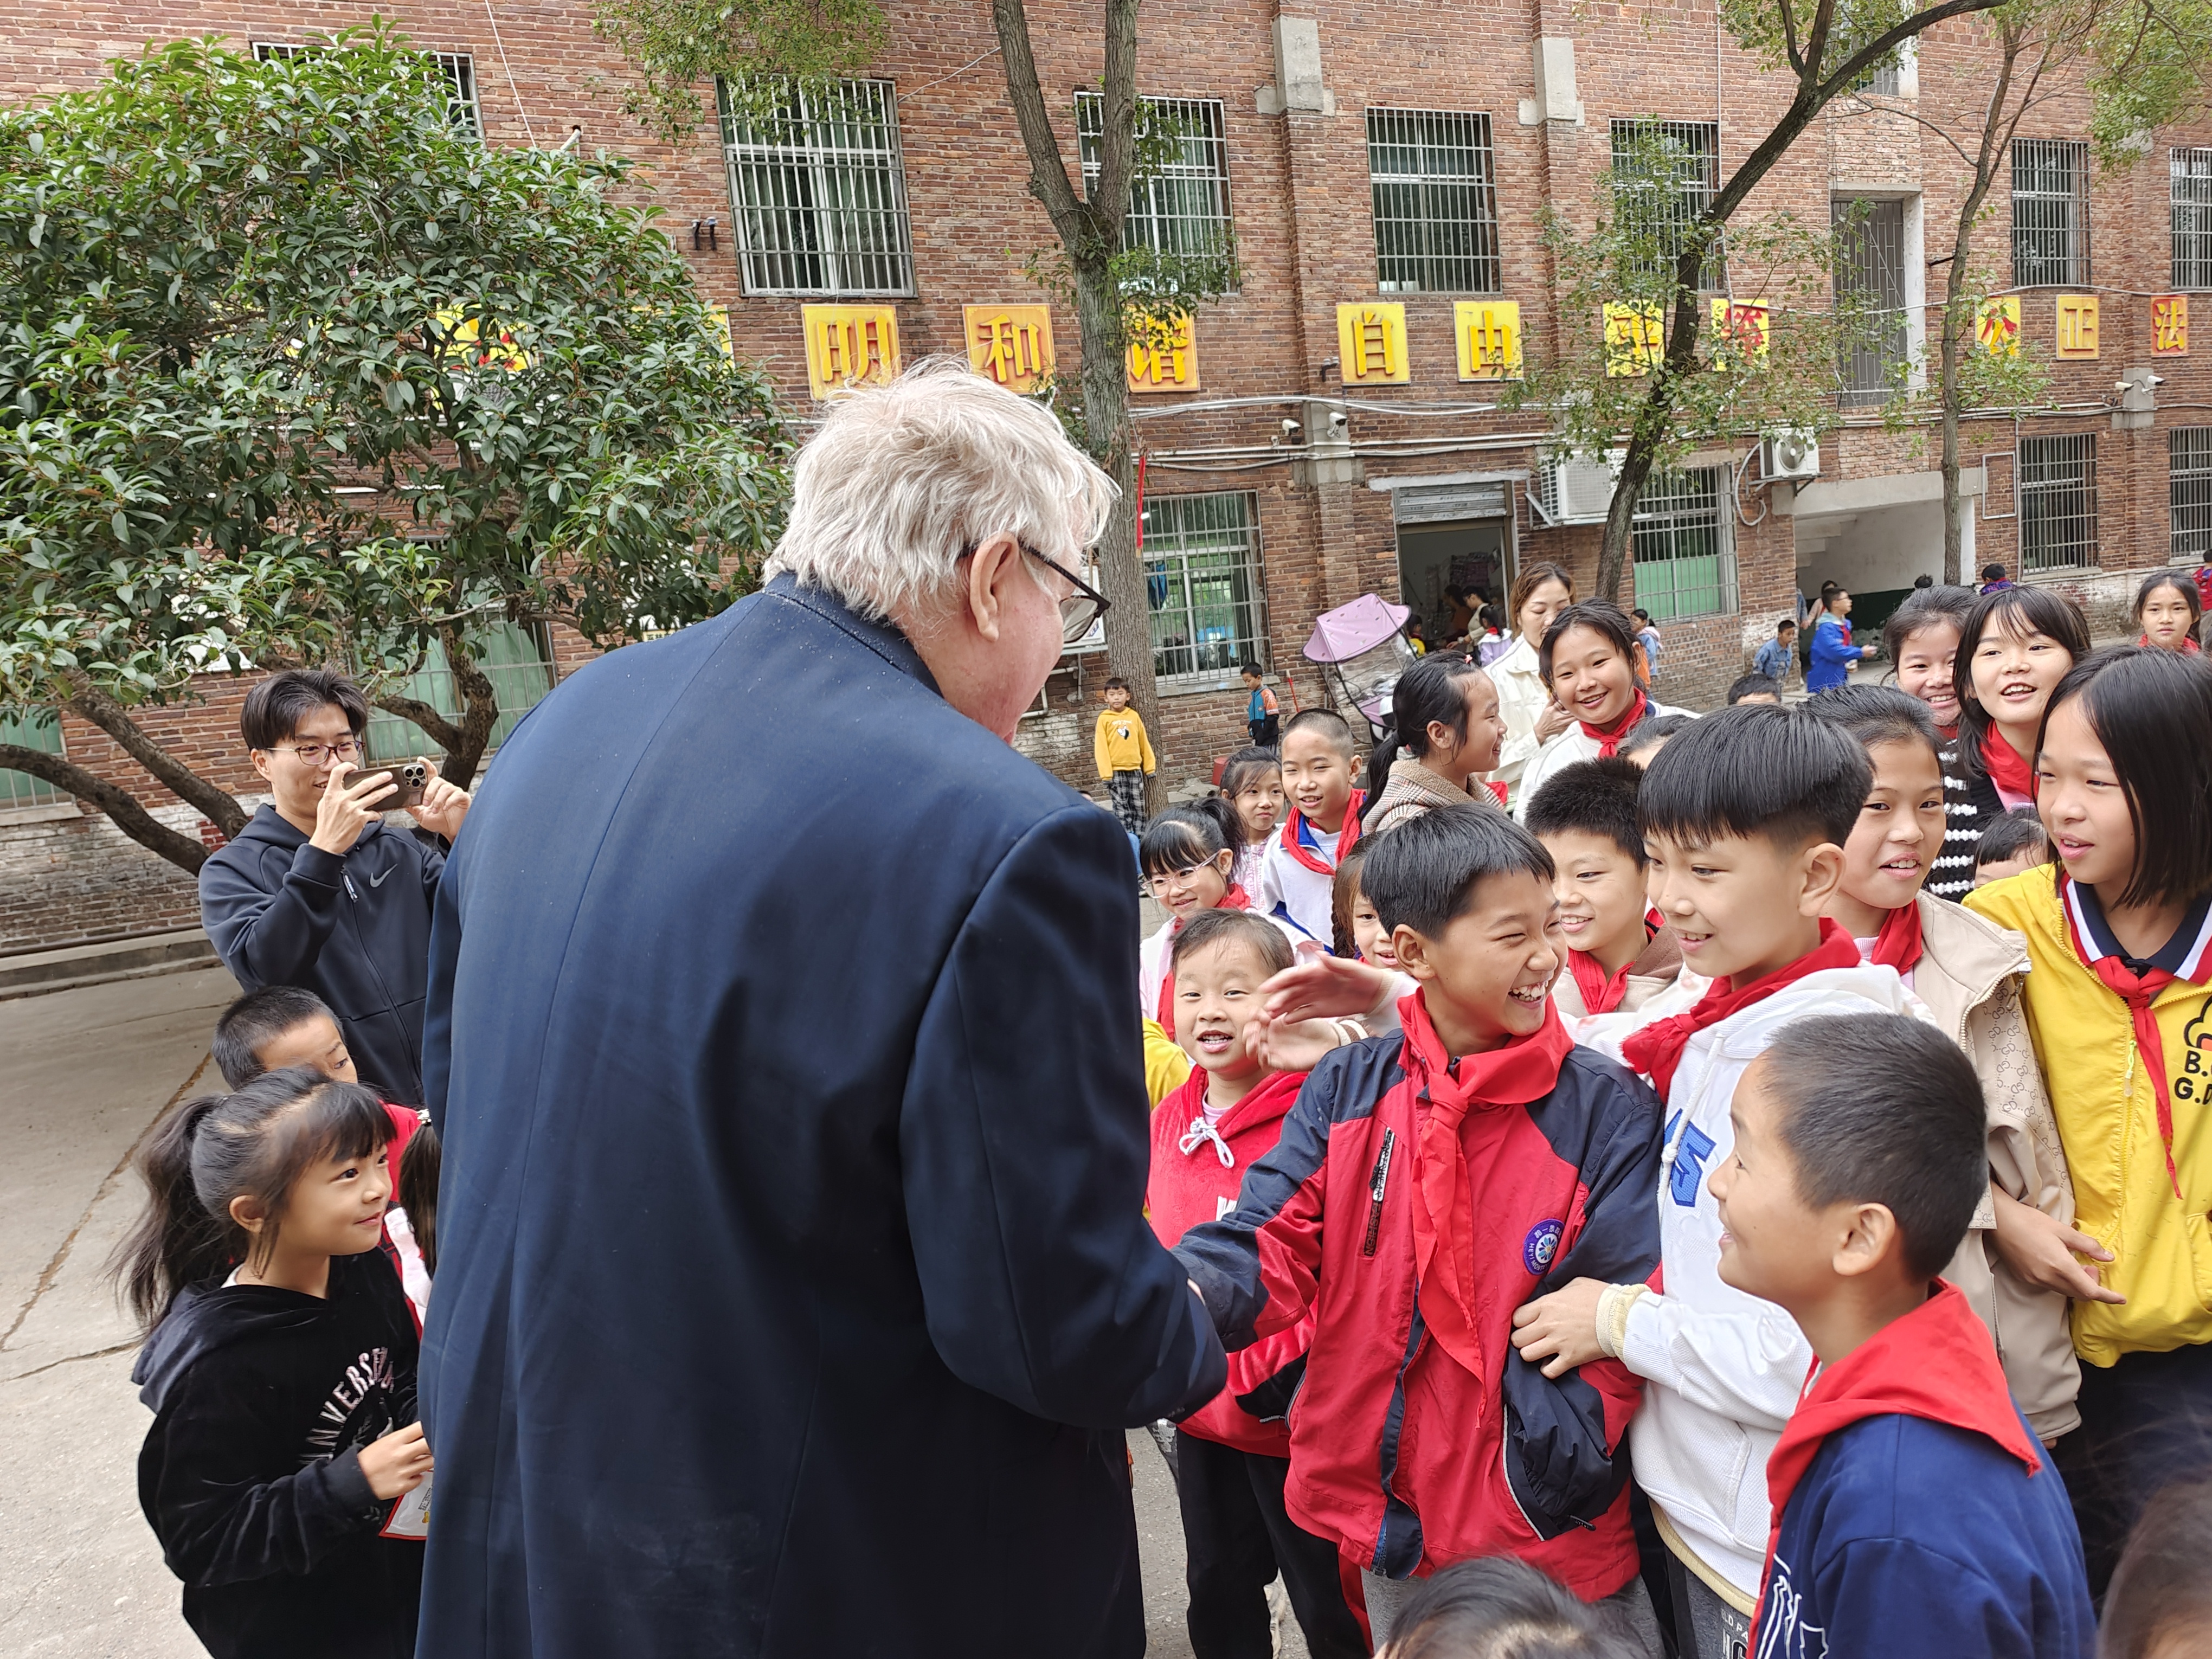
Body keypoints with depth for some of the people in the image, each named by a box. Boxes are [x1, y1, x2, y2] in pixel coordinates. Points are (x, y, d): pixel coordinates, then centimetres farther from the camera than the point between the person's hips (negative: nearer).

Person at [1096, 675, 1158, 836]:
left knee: (1138, 808, 7)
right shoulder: (1104, 719, -3)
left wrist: (1150, 767, 9)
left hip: (1135, 769, 3)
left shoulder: (1134, 716, 6)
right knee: (1122, 810, 0)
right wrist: (1106, 774, -10)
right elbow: (1101, 748, -5)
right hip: (1116, 771, -3)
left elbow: (1144, 743, 11)